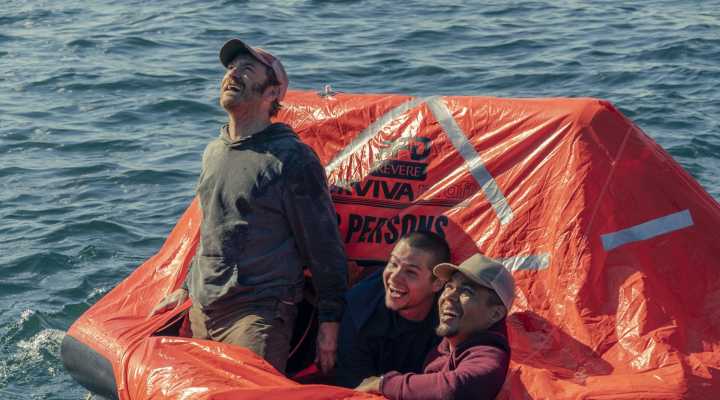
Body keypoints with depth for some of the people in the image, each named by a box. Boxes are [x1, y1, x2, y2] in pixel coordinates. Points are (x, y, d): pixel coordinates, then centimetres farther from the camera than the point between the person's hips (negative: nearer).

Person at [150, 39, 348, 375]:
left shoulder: (291, 158, -9)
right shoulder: (214, 152, 14)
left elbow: (324, 246, -8)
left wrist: (329, 323, -10)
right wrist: (187, 287, 27)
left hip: (259, 314, -7)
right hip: (200, 312, 7)